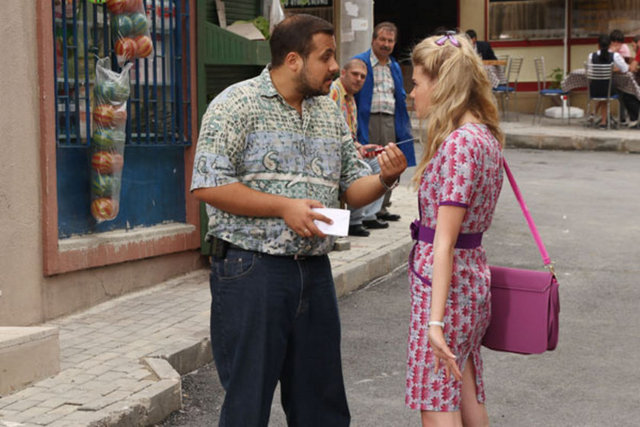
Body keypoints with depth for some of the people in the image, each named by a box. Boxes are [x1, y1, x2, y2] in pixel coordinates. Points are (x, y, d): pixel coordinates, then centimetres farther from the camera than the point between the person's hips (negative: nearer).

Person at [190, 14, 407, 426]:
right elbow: (207, 185, -14)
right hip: (251, 269, -6)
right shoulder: (237, 104, -6)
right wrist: (284, 207, -17)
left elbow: (351, 188, 17)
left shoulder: (330, 113, 14)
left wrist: (385, 179, -4)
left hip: (314, 270, 6)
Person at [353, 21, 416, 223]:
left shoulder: (395, 67, 19)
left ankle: (381, 208, 17)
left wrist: (404, 126, 14)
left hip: (390, 121, 6)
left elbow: (401, 98, 24)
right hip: (367, 121, -6)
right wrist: (354, 124, -11)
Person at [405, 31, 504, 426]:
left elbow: (445, 239, -24)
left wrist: (435, 319, -25)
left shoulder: (458, 142, -19)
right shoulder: (485, 135, 9)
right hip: (473, 274, 10)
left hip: (444, 282, -10)